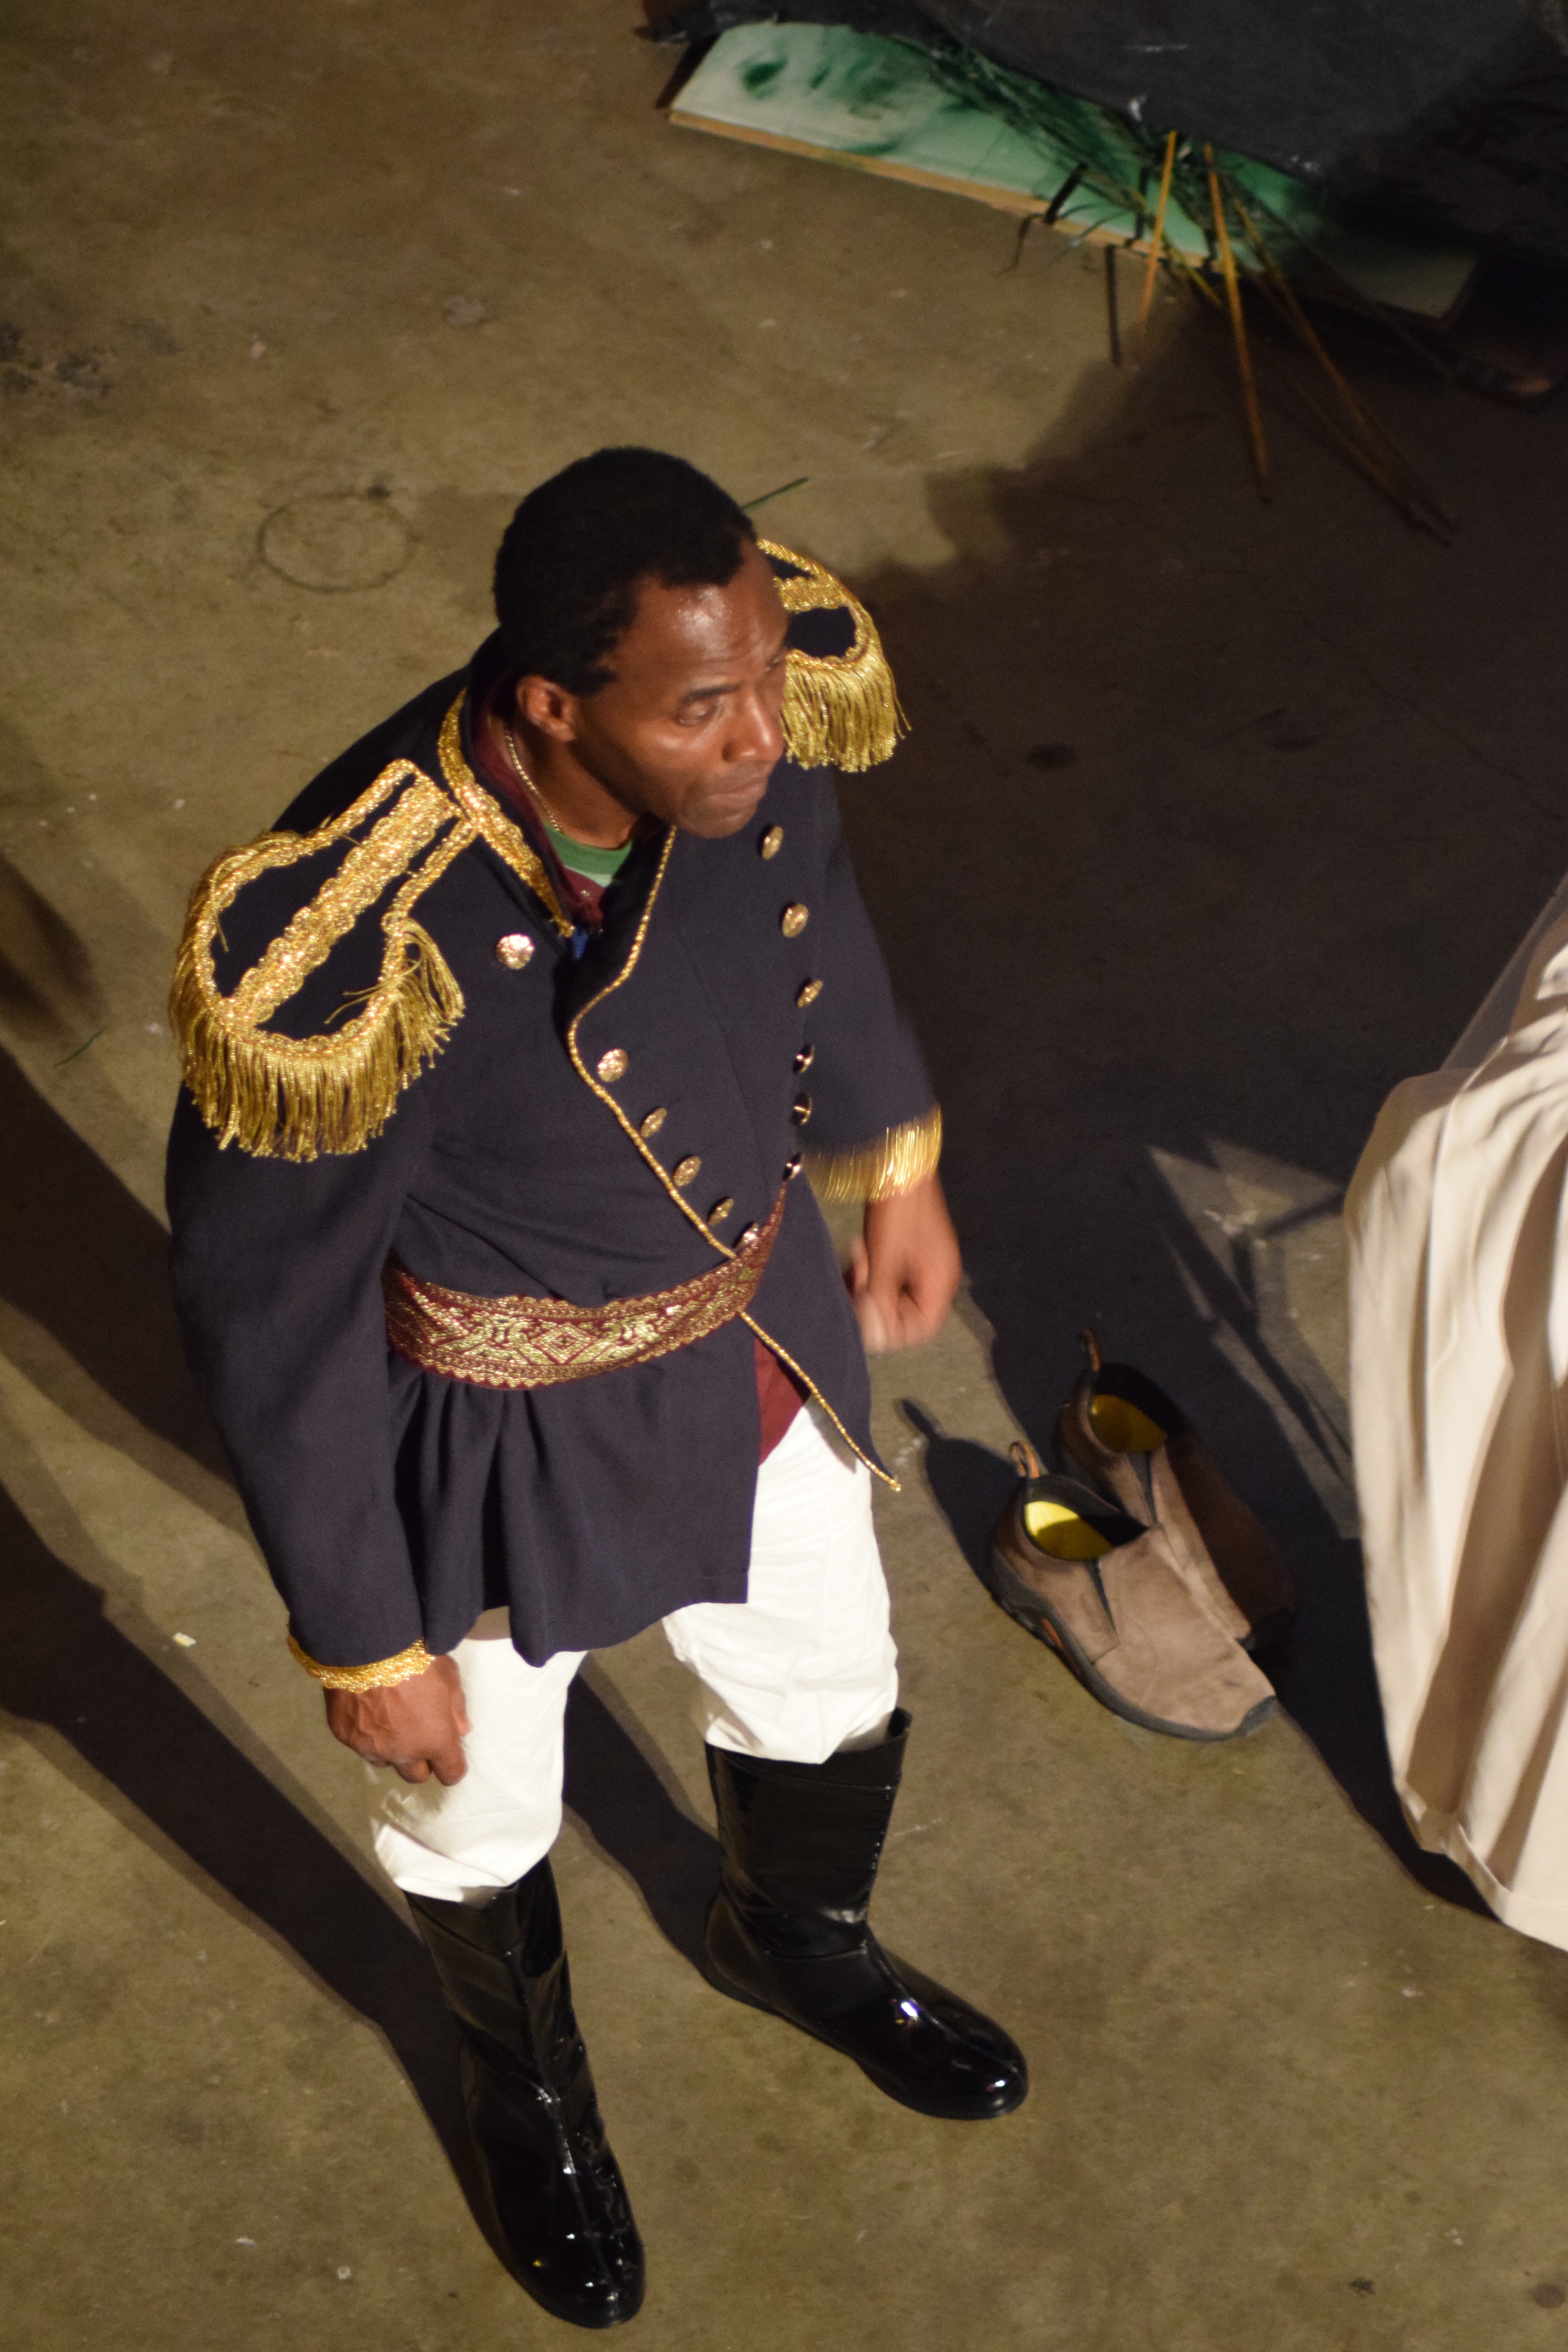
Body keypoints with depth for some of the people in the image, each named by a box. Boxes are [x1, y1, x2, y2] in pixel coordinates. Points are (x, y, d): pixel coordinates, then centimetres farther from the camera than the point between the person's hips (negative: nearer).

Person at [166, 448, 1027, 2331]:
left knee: (831, 1698, 29)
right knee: (475, 1808, 24)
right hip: (502, 1434, -5)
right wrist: (359, 1641, -12)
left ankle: (797, 1944, 66)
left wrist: (895, 1153, 18)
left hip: (759, 1333, 5)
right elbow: (272, 1315, -23)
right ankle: (530, 2098, 59)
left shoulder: (759, 721, -22)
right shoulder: (349, 954, -38)